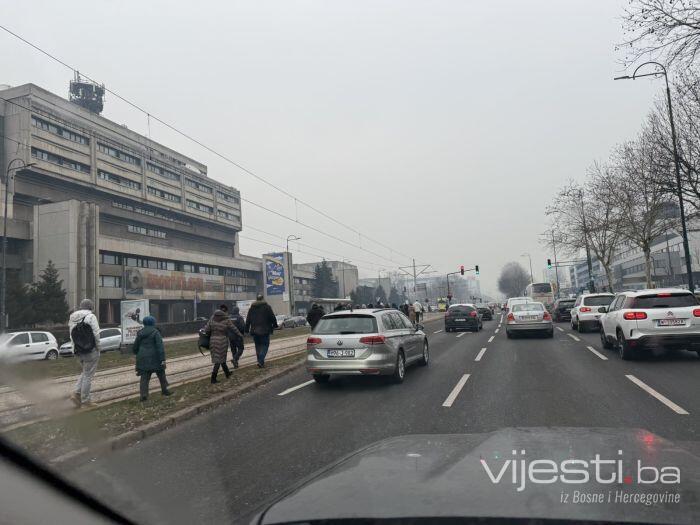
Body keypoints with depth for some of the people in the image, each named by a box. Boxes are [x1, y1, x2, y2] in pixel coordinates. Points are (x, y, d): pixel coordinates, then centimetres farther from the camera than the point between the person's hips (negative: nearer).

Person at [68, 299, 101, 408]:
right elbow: (96, 334, -15)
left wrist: (76, 347, 13)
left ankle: (76, 393, 8)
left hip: (78, 351, 7)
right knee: (88, 375, 1)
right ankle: (85, 400, 6)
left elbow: (71, 336, 10)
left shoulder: (72, 318, 12)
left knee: (85, 372, 23)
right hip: (90, 351, -7)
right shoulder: (90, 316, -11)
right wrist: (98, 347, -4)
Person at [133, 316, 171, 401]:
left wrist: (137, 355, 33)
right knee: (161, 374, 15)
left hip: (143, 358, 4)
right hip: (154, 358, -3)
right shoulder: (155, 332, -9)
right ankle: (164, 390, 25)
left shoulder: (140, 333, 6)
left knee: (144, 377, 5)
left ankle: (143, 394, -6)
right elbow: (160, 347, -16)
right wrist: (163, 359, -17)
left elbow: (135, 346, 15)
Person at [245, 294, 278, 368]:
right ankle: (261, 361, -16)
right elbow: (272, 317, -6)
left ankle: (260, 362, 18)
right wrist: (274, 325, 8)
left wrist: (247, 329, 15)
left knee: (258, 345, 15)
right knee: (265, 345, 1)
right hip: (264, 331, -4)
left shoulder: (252, 308, 9)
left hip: (254, 331, 4)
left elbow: (248, 320, 10)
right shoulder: (267, 307, -5)